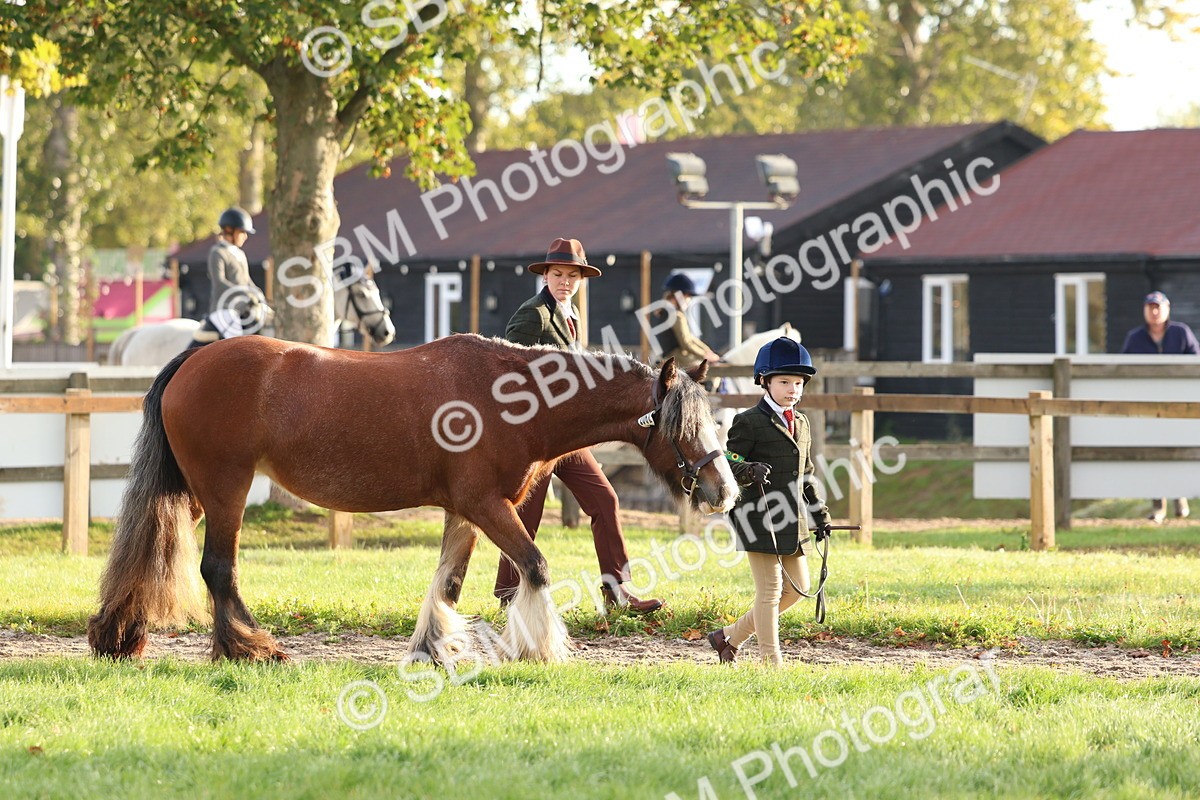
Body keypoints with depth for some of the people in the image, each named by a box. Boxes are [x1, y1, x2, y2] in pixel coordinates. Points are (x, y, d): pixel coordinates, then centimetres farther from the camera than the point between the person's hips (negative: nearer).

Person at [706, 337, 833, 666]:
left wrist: (820, 514, 20)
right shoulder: (750, 423, -7)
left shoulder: (801, 424, 16)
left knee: (796, 587, 10)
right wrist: (750, 471, -30)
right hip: (761, 520, -8)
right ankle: (770, 660, 4)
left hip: (792, 521, 8)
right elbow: (728, 463, -10)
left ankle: (730, 637, 20)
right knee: (770, 590, -4)